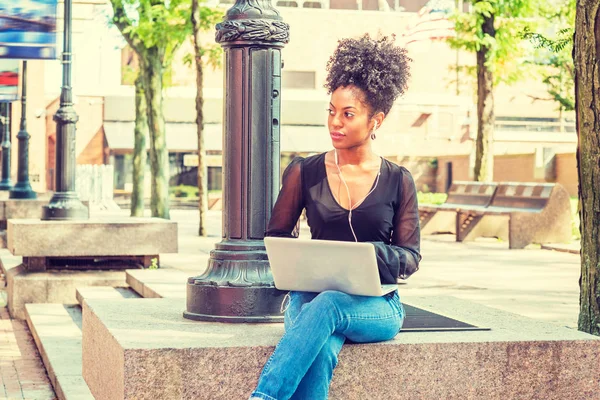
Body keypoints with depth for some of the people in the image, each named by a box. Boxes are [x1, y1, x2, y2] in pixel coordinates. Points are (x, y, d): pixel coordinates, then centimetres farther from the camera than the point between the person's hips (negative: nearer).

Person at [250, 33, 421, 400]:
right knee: (322, 353, -37)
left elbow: (410, 256, 6)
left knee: (327, 306, -38)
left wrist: (374, 254, -17)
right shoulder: (304, 173, 8)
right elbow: (276, 236, 13)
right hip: (312, 294, 1)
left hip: (376, 306, 0)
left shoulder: (398, 182, 6)